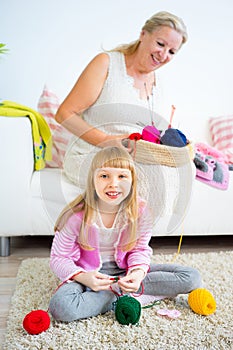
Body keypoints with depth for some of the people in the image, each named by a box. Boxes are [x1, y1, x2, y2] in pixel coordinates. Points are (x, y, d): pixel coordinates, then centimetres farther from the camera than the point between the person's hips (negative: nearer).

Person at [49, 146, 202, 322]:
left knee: (192, 278, -10)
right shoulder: (76, 215, -21)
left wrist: (138, 273, -22)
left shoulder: (140, 210, -13)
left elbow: (140, 249, 0)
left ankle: (121, 289, -14)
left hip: (124, 271, 3)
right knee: (61, 307, -37)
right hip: (89, 274, -2)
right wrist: (83, 277, -29)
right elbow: (60, 257, -10)